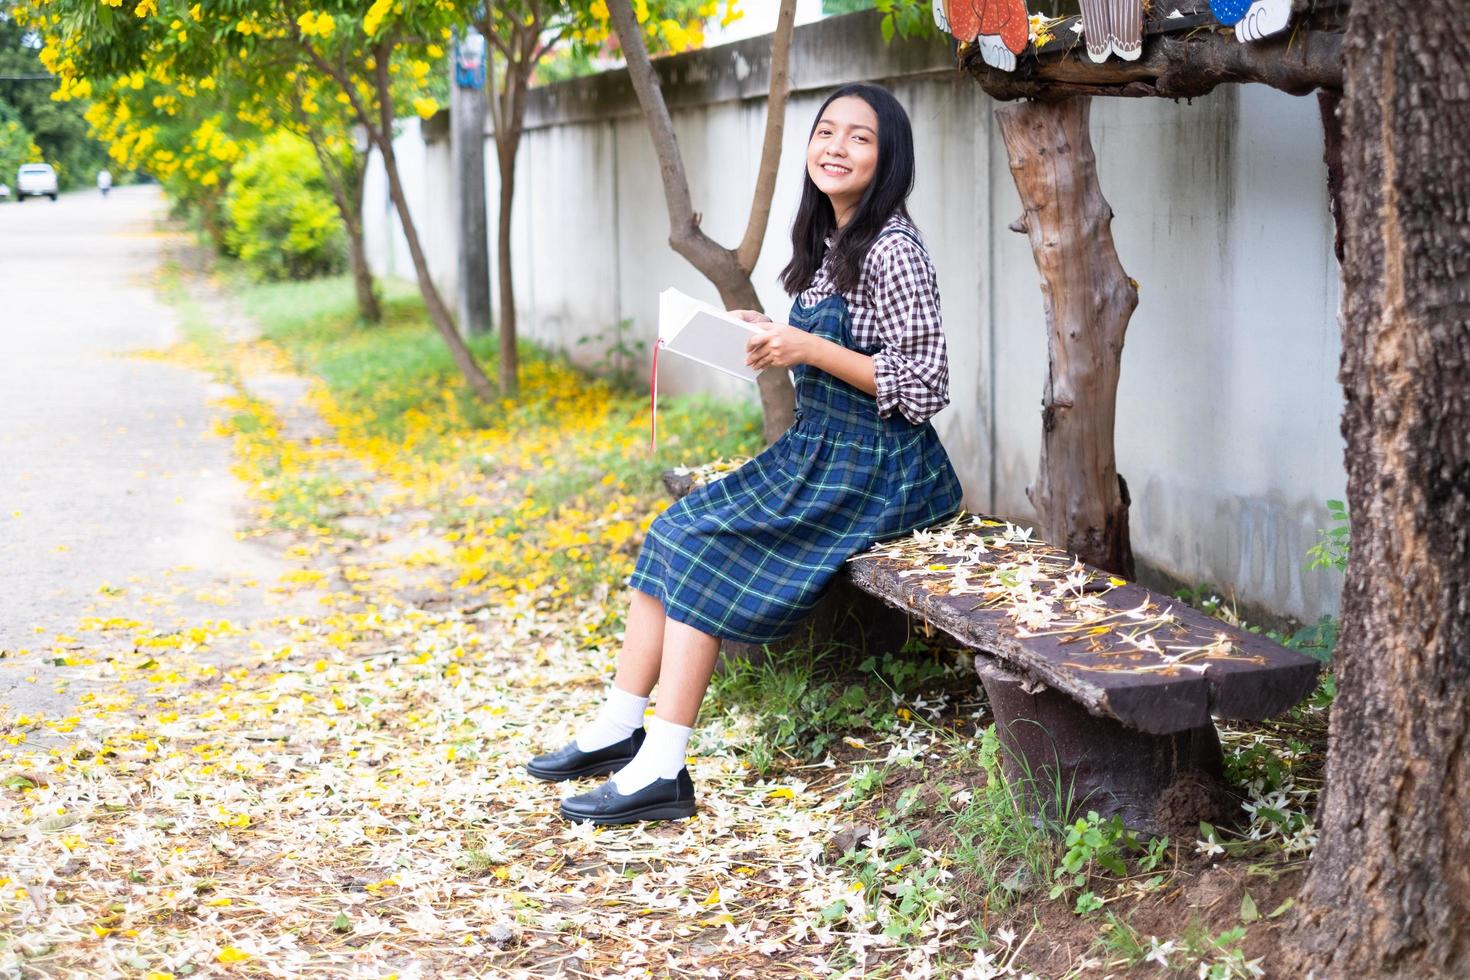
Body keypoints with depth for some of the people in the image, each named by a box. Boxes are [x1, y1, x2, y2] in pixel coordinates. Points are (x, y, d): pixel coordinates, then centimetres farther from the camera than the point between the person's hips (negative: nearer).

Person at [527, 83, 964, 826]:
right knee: (674, 535, -3)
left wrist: (809, 348, -21)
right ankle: (619, 730, 1)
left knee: (707, 556, -18)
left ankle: (661, 770, -16)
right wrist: (775, 338, 3)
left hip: (873, 472, -9)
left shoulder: (891, 249, -16)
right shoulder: (828, 240, 11)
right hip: (814, 452, 9)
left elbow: (923, 388, -20)